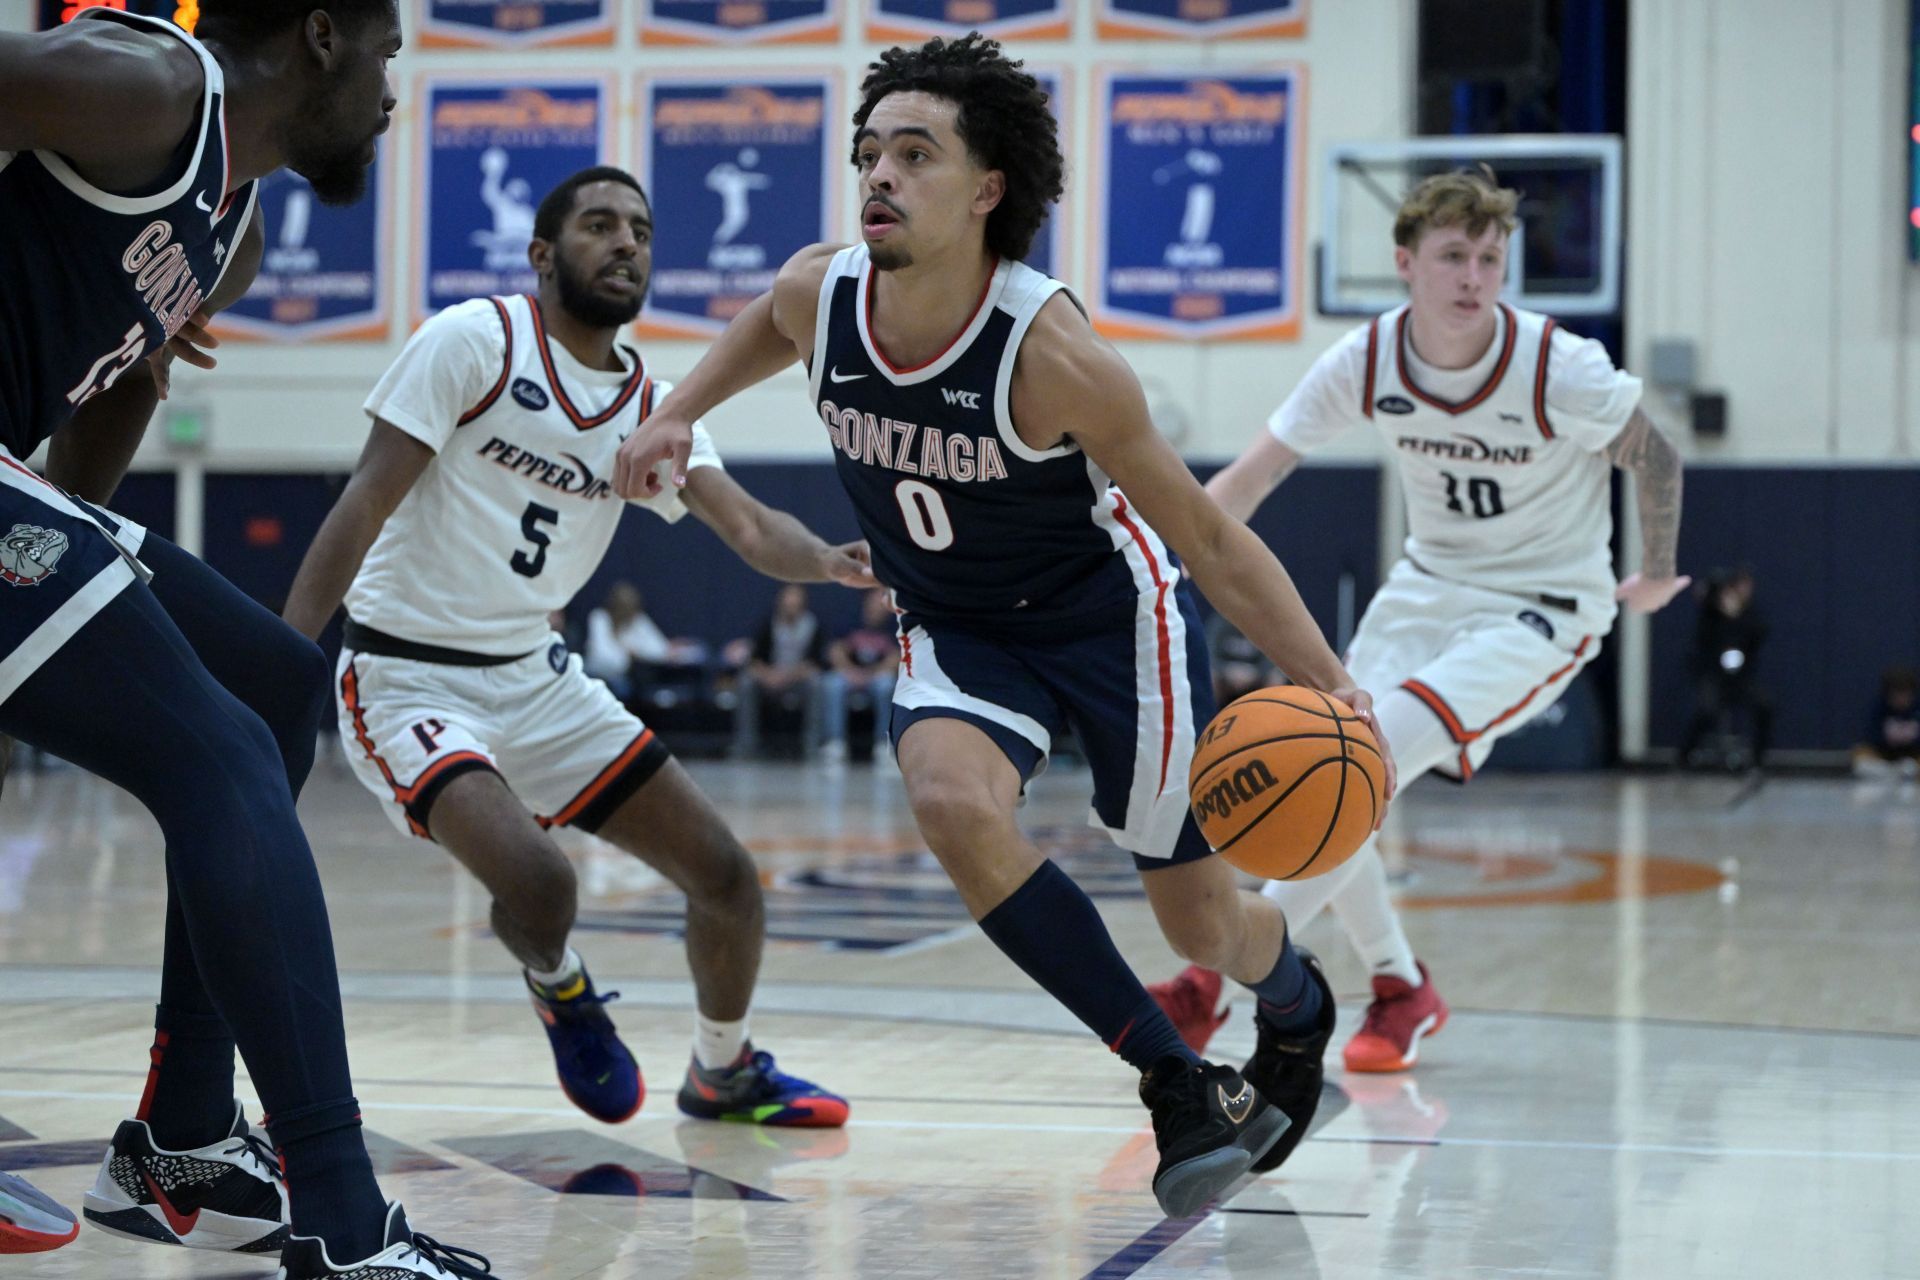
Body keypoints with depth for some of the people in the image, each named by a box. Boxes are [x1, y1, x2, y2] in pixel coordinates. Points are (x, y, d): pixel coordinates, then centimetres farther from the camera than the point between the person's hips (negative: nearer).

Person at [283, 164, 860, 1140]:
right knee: (537, 881, -30)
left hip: (537, 680, 7)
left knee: (725, 875, 5)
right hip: (409, 680, -7)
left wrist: (829, 561, -29)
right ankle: (559, 988, 7)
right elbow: (366, 503, -16)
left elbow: (749, 528, -6)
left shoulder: (650, 408, 7)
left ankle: (723, 1073, 32)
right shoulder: (475, 341, -12)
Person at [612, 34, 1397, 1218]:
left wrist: (1330, 685, -32)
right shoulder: (819, 294, -17)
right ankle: (1183, 1087, -18)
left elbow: (1208, 537, -25)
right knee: (952, 802, -29)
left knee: (1202, 920, 7)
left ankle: (1299, 1006, 48)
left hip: (1111, 613, -4)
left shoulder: (1051, 353, -32)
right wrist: (679, 415, 4)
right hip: (957, 632, 4)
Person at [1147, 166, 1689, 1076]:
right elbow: (1249, 478, -10)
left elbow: (1653, 457, -5)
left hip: (1541, 608, -6)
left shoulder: (1560, 371, -24)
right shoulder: (1367, 362, -13)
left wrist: (1656, 575, 7)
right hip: (1430, 585, 6)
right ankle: (1402, 990, 22)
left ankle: (1218, 982, -20)